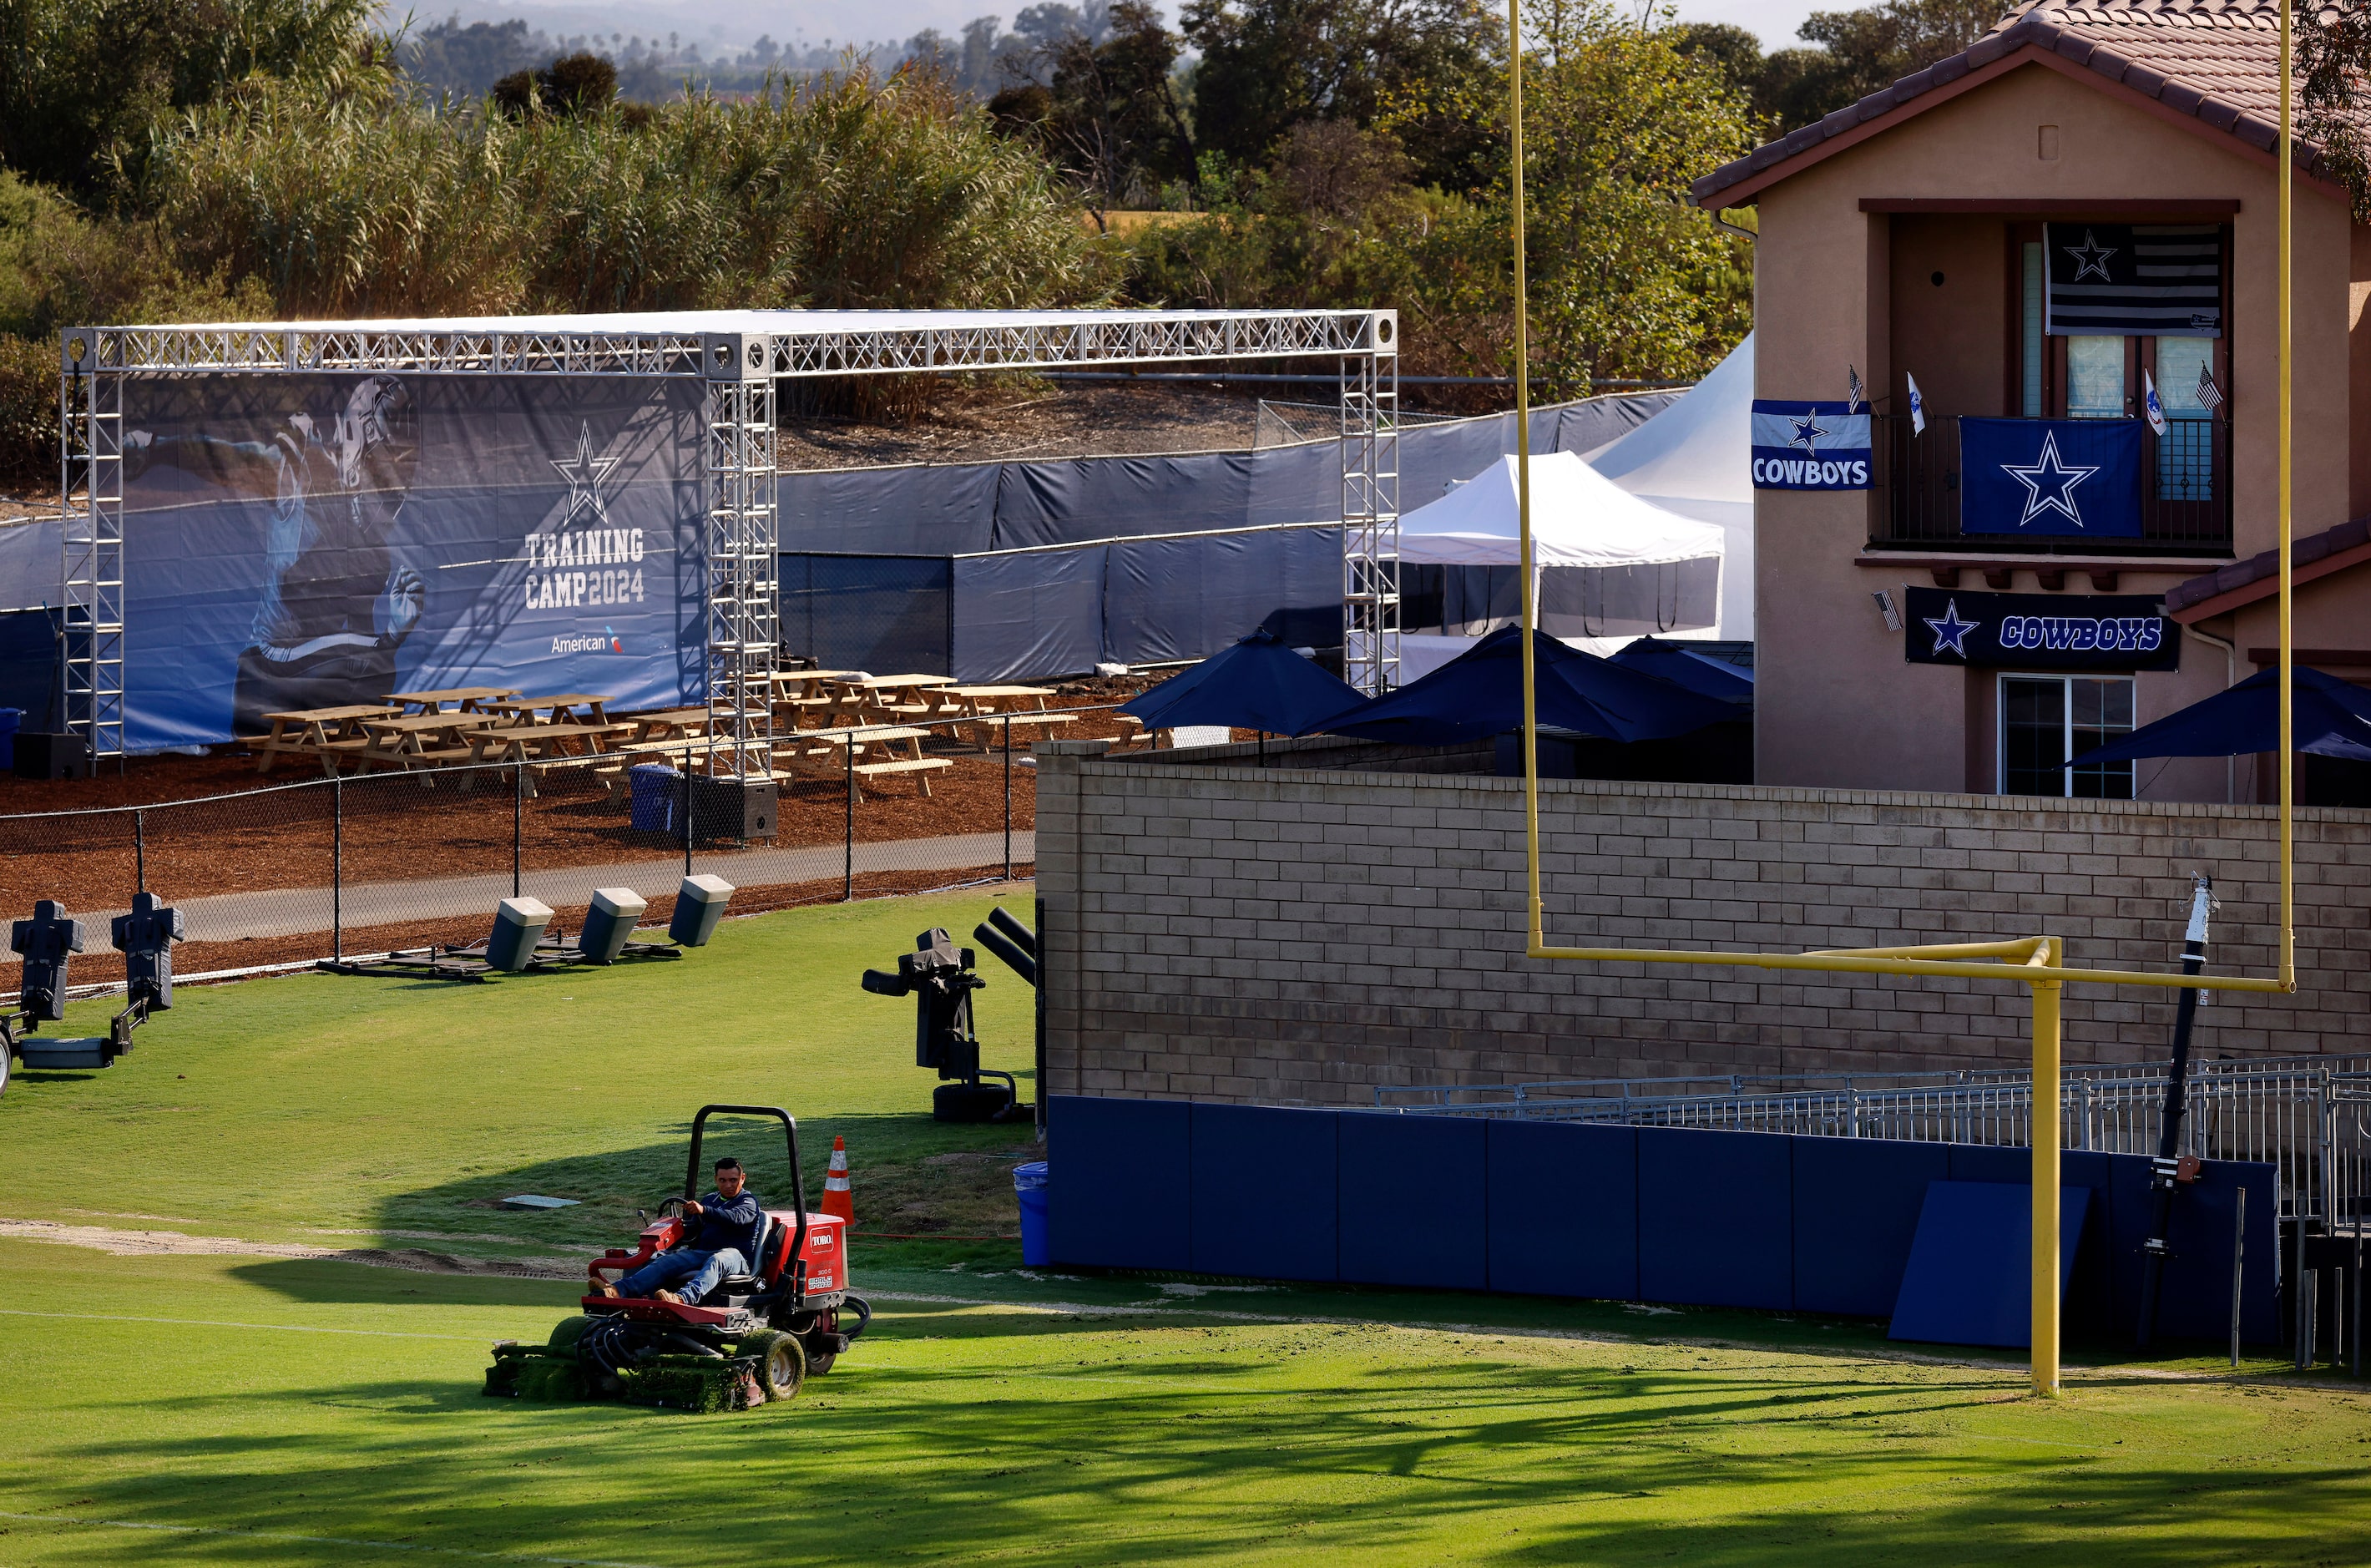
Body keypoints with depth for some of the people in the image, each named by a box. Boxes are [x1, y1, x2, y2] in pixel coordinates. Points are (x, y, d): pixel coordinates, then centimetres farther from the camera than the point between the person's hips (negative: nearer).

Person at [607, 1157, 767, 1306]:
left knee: (715, 1262, -42)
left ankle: (682, 1298, -71)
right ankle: (619, 1290, -44)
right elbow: (694, 1231, 30)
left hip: (735, 1256, -6)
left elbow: (736, 1218, -18)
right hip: (702, 1253, 6)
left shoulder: (748, 1201, 6)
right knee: (667, 1261, -22)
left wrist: (704, 1211, -34)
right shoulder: (709, 1200, 28)